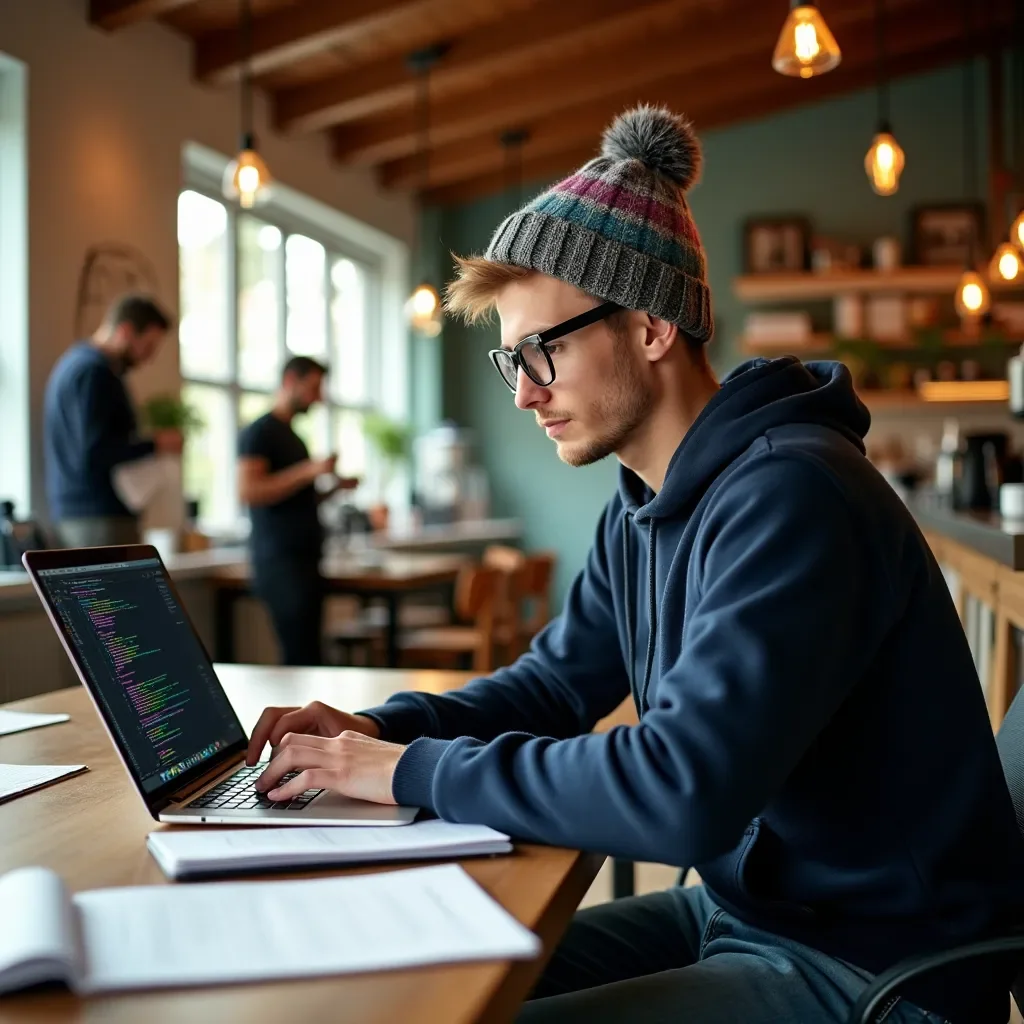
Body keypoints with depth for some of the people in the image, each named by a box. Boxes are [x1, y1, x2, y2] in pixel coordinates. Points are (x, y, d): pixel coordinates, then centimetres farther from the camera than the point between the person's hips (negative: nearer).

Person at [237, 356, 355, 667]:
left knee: (304, 655, 4)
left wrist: (335, 488, 13)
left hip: (304, 560, 9)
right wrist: (309, 471, -19)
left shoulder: (292, 436, 22)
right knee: (301, 657, -13)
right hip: (280, 560, -9)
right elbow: (248, 491, -18)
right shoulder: (259, 432, -4)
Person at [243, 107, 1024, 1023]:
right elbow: (556, 682, 14)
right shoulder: (643, 509, 5)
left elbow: (683, 790, -33)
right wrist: (380, 728, -3)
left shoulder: (790, 496, -25)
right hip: (740, 906, 8)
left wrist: (415, 770, -22)